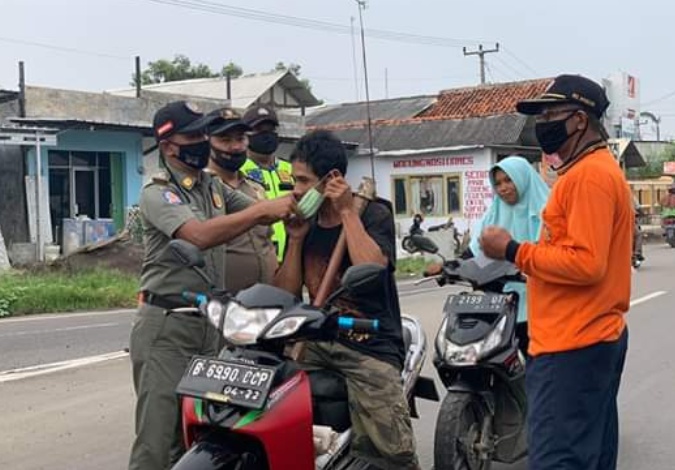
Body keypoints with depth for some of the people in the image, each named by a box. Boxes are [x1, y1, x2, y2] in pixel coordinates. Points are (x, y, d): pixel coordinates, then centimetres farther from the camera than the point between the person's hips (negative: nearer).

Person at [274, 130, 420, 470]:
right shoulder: (305, 222, 12)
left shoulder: (373, 214, -1)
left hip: (370, 345, -5)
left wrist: (348, 212, -12)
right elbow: (286, 296, 10)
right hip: (317, 340, 5)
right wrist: (295, 239, 0)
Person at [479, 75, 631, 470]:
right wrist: (527, 252, 11)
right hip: (597, 336, 11)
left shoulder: (588, 174, -15)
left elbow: (586, 263, -24)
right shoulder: (600, 168, 19)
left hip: (573, 345, -11)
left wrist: (513, 251, -16)